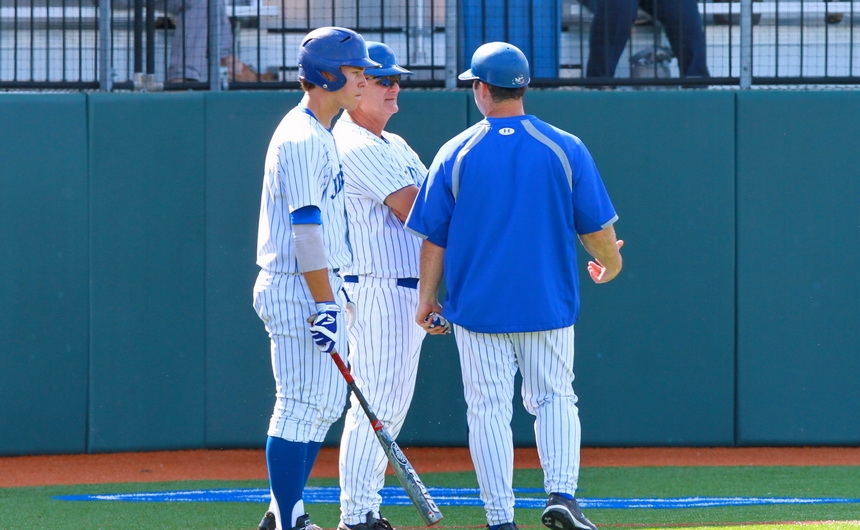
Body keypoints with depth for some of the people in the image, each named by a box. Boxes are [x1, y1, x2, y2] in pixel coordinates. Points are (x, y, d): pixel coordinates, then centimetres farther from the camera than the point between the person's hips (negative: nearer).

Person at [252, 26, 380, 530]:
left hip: (321, 287, 10)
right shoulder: (302, 138, -15)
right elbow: (305, 227, -21)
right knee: (300, 407, -8)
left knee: (326, 405, 14)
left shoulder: (322, 135, 17)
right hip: (299, 292, -10)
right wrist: (325, 304, -23)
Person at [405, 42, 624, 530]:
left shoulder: (456, 153, -4)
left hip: (478, 306, -1)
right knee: (554, 398, 13)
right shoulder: (565, 149, -3)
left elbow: (433, 238, -1)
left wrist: (427, 298, 11)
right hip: (548, 305, 1)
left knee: (489, 411, 5)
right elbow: (597, 228, 1)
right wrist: (610, 262, 22)